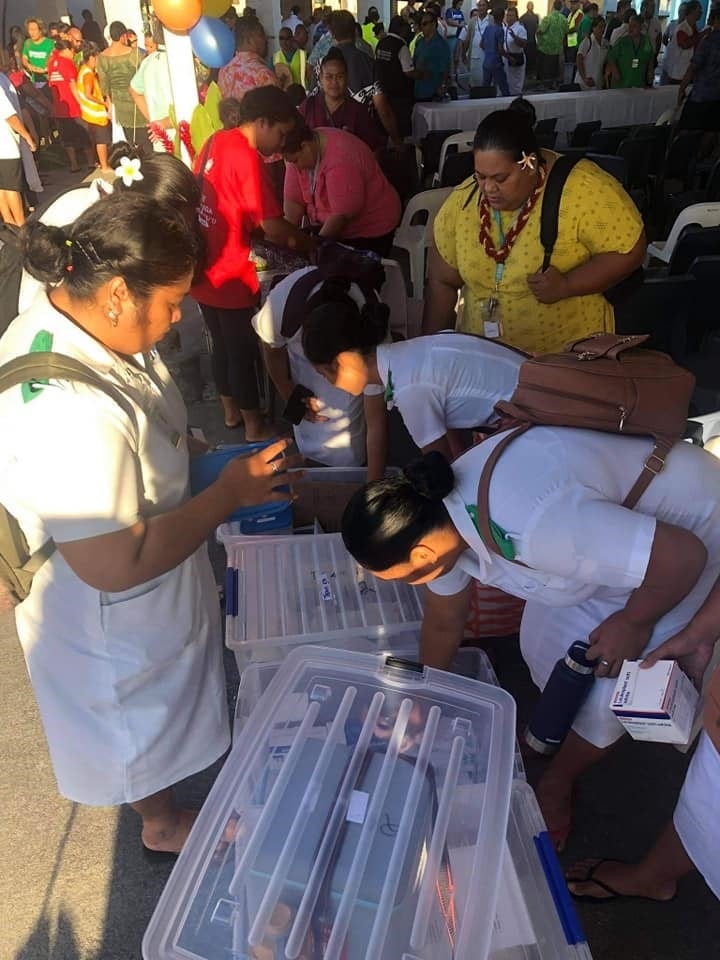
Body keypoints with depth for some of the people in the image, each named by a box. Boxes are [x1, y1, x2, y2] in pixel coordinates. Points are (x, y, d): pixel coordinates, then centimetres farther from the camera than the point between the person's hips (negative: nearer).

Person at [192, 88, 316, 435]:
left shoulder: (215, 141, 7)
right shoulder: (247, 159, -18)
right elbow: (273, 227, -22)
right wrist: (311, 246, -5)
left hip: (201, 268, 8)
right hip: (228, 274, -8)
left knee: (222, 344, 20)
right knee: (243, 351, 5)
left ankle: (230, 411, 36)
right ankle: (255, 427, 19)